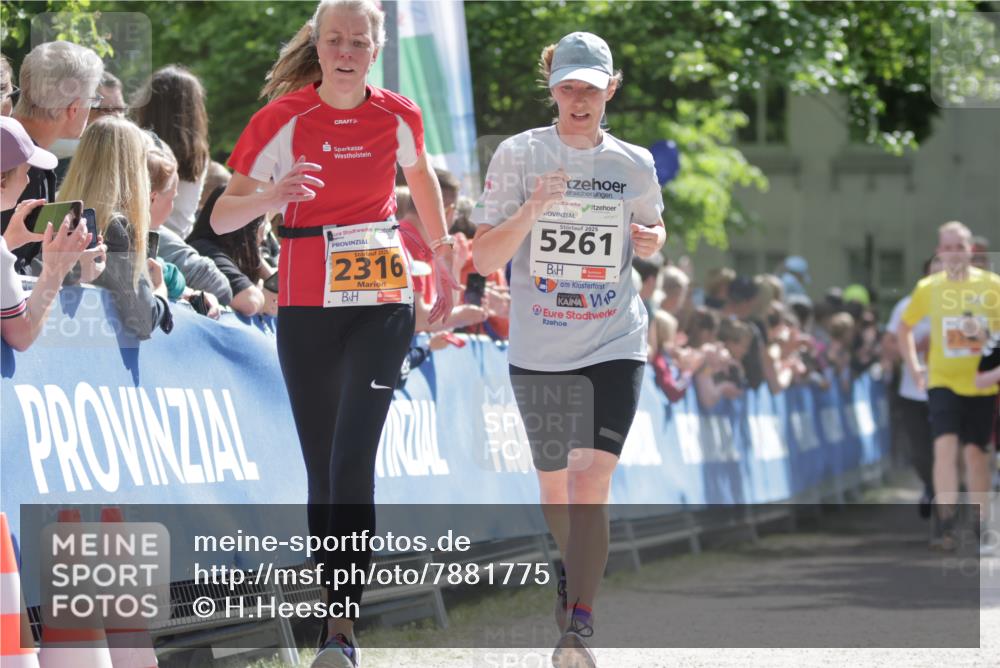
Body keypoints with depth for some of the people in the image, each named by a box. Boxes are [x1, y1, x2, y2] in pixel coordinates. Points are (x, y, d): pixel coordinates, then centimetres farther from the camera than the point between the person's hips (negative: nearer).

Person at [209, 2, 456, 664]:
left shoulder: (397, 116, -1)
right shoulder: (285, 117, -6)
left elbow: (421, 176, 22)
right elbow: (221, 217, -8)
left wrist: (443, 259, 25)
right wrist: (271, 195, -28)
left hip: (383, 299, -1)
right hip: (306, 305, 1)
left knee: (354, 456, -15)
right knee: (322, 465, 5)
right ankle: (338, 609, 18)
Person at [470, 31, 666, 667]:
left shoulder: (635, 164, 1)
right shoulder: (518, 155, -4)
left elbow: (654, 228, 22)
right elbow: (484, 259, -8)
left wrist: (652, 239, -2)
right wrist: (531, 211, -24)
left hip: (615, 348, -1)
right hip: (539, 351, 1)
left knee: (590, 482, -17)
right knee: (554, 487, 15)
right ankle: (579, 574, 45)